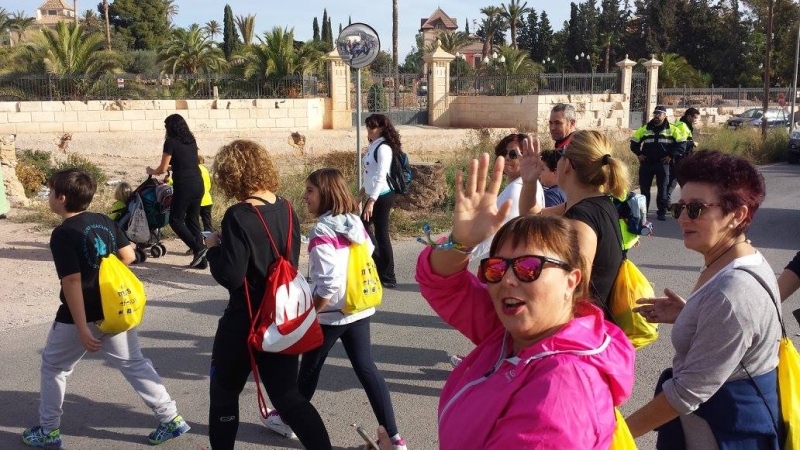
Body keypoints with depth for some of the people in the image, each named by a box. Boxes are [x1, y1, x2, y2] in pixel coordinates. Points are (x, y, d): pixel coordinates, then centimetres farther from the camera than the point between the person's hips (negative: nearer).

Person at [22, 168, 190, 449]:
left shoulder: (63, 233, -16)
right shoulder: (105, 221, 3)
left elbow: (72, 281, -21)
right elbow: (128, 256, 6)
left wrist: (82, 330, -21)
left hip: (81, 316, -6)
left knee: (53, 367, 16)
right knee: (134, 363, 12)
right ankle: (171, 419, 12)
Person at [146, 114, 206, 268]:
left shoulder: (171, 142, -6)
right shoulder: (191, 140, 12)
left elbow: (162, 169, -2)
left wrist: (151, 171, 18)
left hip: (184, 186, -7)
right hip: (198, 184, 7)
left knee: (176, 220, 6)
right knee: (193, 220, 13)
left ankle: (198, 248, -9)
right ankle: (201, 258, 10)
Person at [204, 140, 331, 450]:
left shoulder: (238, 216, -19)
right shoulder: (286, 209, 1)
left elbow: (230, 277, -21)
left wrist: (214, 247, -3)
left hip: (245, 322, -6)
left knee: (223, 392, 17)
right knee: (287, 395, 16)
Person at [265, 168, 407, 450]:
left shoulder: (322, 231, -20)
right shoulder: (355, 222, 3)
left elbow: (328, 282, -26)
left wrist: (309, 313, -14)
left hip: (331, 313, -7)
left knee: (310, 368, 14)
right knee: (366, 368, 9)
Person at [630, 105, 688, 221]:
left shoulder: (672, 129, 1)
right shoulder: (644, 128, 8)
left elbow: (682, 144, 0)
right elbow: (634, 141, 16)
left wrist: (671, 156, -8)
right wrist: (639, 154, 3)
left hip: (663, 163, -2)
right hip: (646, 163, 2)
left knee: (662, 188, 0)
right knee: (644, 187, 6)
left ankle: (662, 212, 7)